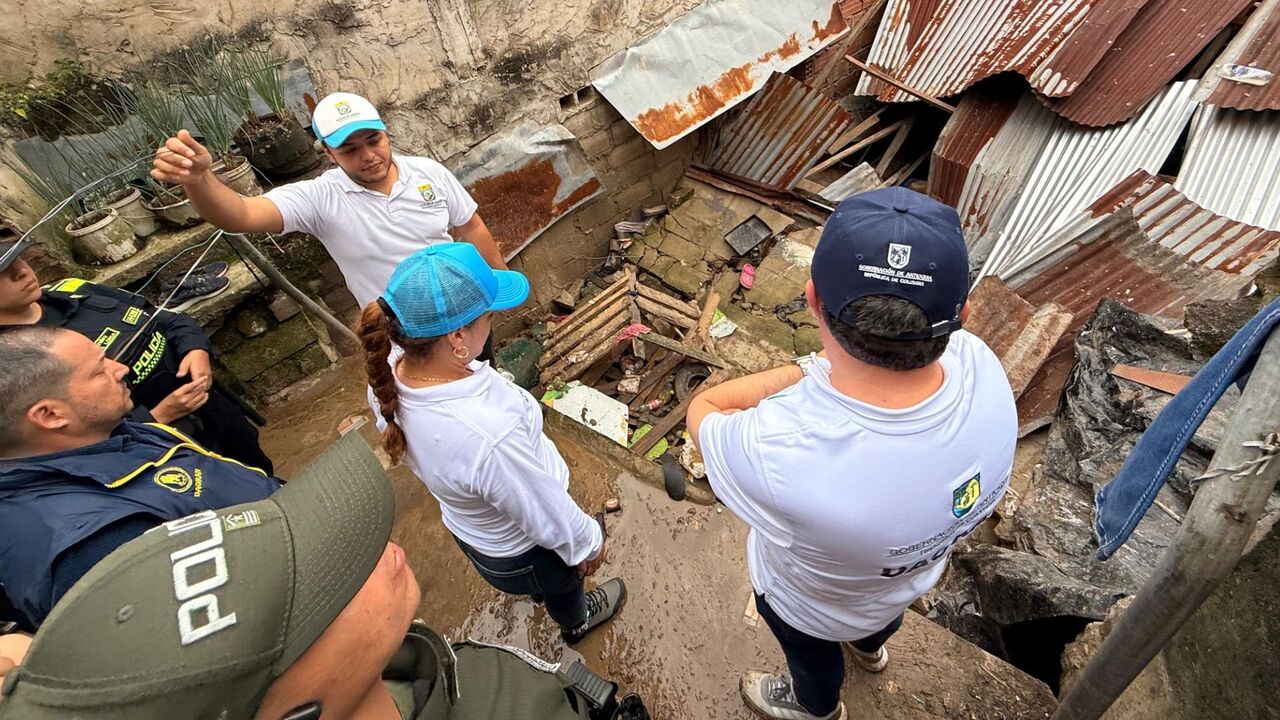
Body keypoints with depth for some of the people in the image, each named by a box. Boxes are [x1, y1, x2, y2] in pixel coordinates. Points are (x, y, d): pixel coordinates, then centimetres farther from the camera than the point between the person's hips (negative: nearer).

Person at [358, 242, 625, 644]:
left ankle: (540, 592, 75)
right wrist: (588, 544, -8)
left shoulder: (387, 375, -24)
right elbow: (548, 515, -29)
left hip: (466, 524, 6)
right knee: (563, 583, 32)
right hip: (521, 555, -5)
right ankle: (576, 620, 68)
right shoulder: (489, 434, -48)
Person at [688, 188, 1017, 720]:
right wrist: (825, 373, -26)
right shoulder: (980, 364, -35)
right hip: (916, 571, 5)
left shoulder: (777, 452, -52)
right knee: (882, 613, 42)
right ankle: (871, 646, 79)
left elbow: (702, 411, -30)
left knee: (812, 654, 35)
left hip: (814, 603, -4)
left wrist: (811, 370, -30)